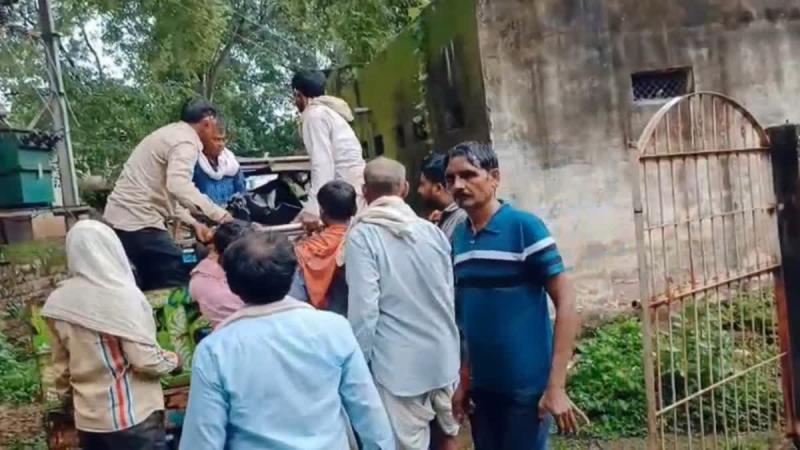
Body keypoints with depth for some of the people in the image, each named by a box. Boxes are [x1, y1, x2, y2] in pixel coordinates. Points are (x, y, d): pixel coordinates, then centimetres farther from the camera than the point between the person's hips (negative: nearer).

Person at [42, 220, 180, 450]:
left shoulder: (58, 302, 0)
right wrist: (173, 360, 1)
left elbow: (61, 366, 10)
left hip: (88, 419, 6)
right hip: (132, 418, -6)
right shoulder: (122, 295, -18)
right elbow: (146, 360, -18)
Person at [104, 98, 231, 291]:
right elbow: (179, 187, -33)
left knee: (154, 287, 18)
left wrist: (194, 223, 18)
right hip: (138, 222, -10)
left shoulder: (170, 134, 19)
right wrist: (219, 215, -31)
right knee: (177, 286, -6)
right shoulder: (185, 142, -13)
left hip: (121, 218, 10)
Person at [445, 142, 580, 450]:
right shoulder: (457, 238, 4)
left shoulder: (524, 226, -12)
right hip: (483, 386, 6)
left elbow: (565, 302, -12)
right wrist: (463, 380, 10)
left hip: (527, 385, -5)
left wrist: (556, 385, -16)